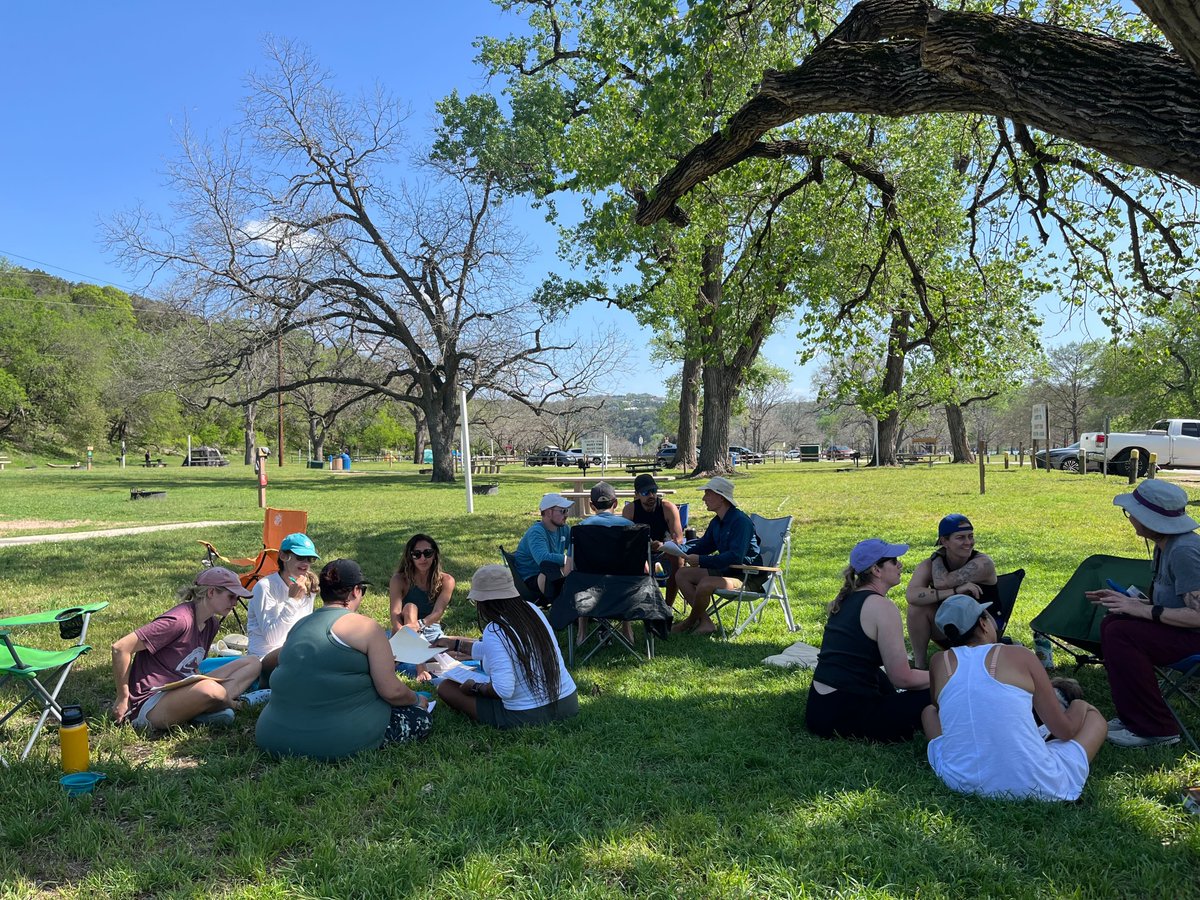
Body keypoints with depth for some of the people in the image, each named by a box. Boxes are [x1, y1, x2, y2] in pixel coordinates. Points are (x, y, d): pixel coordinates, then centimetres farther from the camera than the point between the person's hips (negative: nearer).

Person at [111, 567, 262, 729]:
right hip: (149, 704, -9)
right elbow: (121, 648, -22)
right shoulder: (179, 620, -20)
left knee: (253, 663, 1)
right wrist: (123, 698, -14)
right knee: (209, 689, -39)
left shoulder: (212, 624, 8)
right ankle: (232, 703, -7)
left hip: (181, 692, 9)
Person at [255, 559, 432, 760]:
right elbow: (391, 691, -10)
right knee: (420, 718, 11)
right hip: (336, 740, -8)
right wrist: (417, 699, 12)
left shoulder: (299, 625, 13)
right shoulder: (365, 626, -7)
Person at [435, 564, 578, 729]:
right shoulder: (532, 610, 3)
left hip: (527, 716, -8)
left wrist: (475, 687, -6)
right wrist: (456, 643, 29)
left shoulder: (494, 632, -20)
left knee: (445, 687, 3)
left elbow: (503, 690, -26)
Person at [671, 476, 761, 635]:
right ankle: (705, 622, -7)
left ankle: (691, 621, -3)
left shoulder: (740, 521, -20)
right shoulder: (717, 522, 9)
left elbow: (735, 557, -30)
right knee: (681, 574, 1)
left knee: (705, 584, -33)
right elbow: (703, 546, 21)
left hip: (745, 576, -10)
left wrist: (701, 560, -29)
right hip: (725, 569, 10)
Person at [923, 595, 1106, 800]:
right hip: (1034, 787, -1)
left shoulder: (939, 662, 3)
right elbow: (1065, 731, 3)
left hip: (963, 783, 2)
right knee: (1086, 709, 22)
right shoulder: (1020, 655, -3)